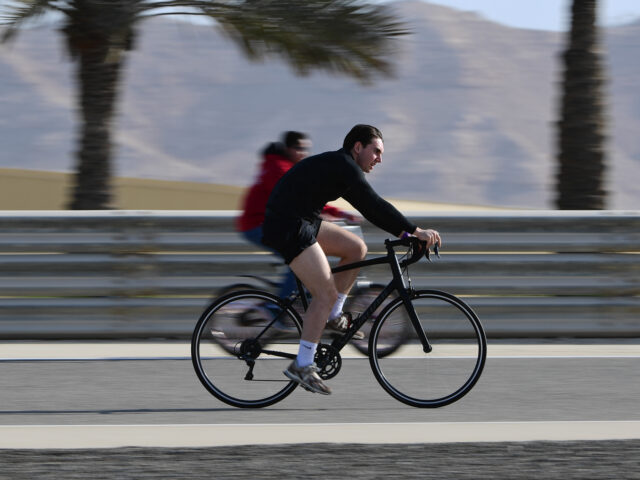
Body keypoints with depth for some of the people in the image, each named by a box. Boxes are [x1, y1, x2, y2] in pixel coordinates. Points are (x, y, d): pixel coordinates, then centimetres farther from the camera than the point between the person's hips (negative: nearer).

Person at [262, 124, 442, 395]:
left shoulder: (340, 166, 17)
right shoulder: (343, 167, -14)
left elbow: (369, 209, 21)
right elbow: (374, 206, -22)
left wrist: (404, 234, 13)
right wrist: (416, 232, -24)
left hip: (304, 223, 10)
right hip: (287, 228, -10)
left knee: (357, 249, 10)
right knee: (326, 293, -12)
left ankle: (331, 317, 14)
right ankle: (302, 366, -10)